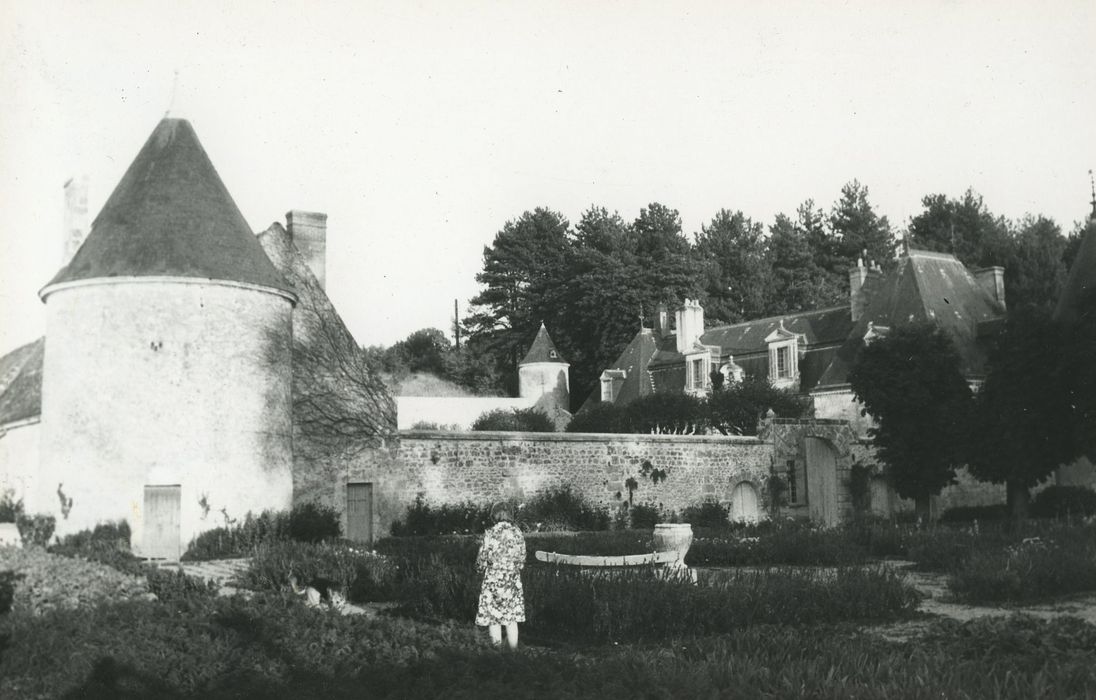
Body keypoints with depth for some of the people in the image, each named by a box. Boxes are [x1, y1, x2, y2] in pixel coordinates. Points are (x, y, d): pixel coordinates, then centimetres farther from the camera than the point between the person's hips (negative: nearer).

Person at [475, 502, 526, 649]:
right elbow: (522, 559, 5)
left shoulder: (490, 533, -9)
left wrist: (481, 568, 15)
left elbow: (482, 559, -6)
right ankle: (513, 650, 13)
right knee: (511, 618, 11)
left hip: (493, 580, -3)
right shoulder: (517, 533, 0)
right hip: (513, 580, 3)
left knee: (493, 618, 5)